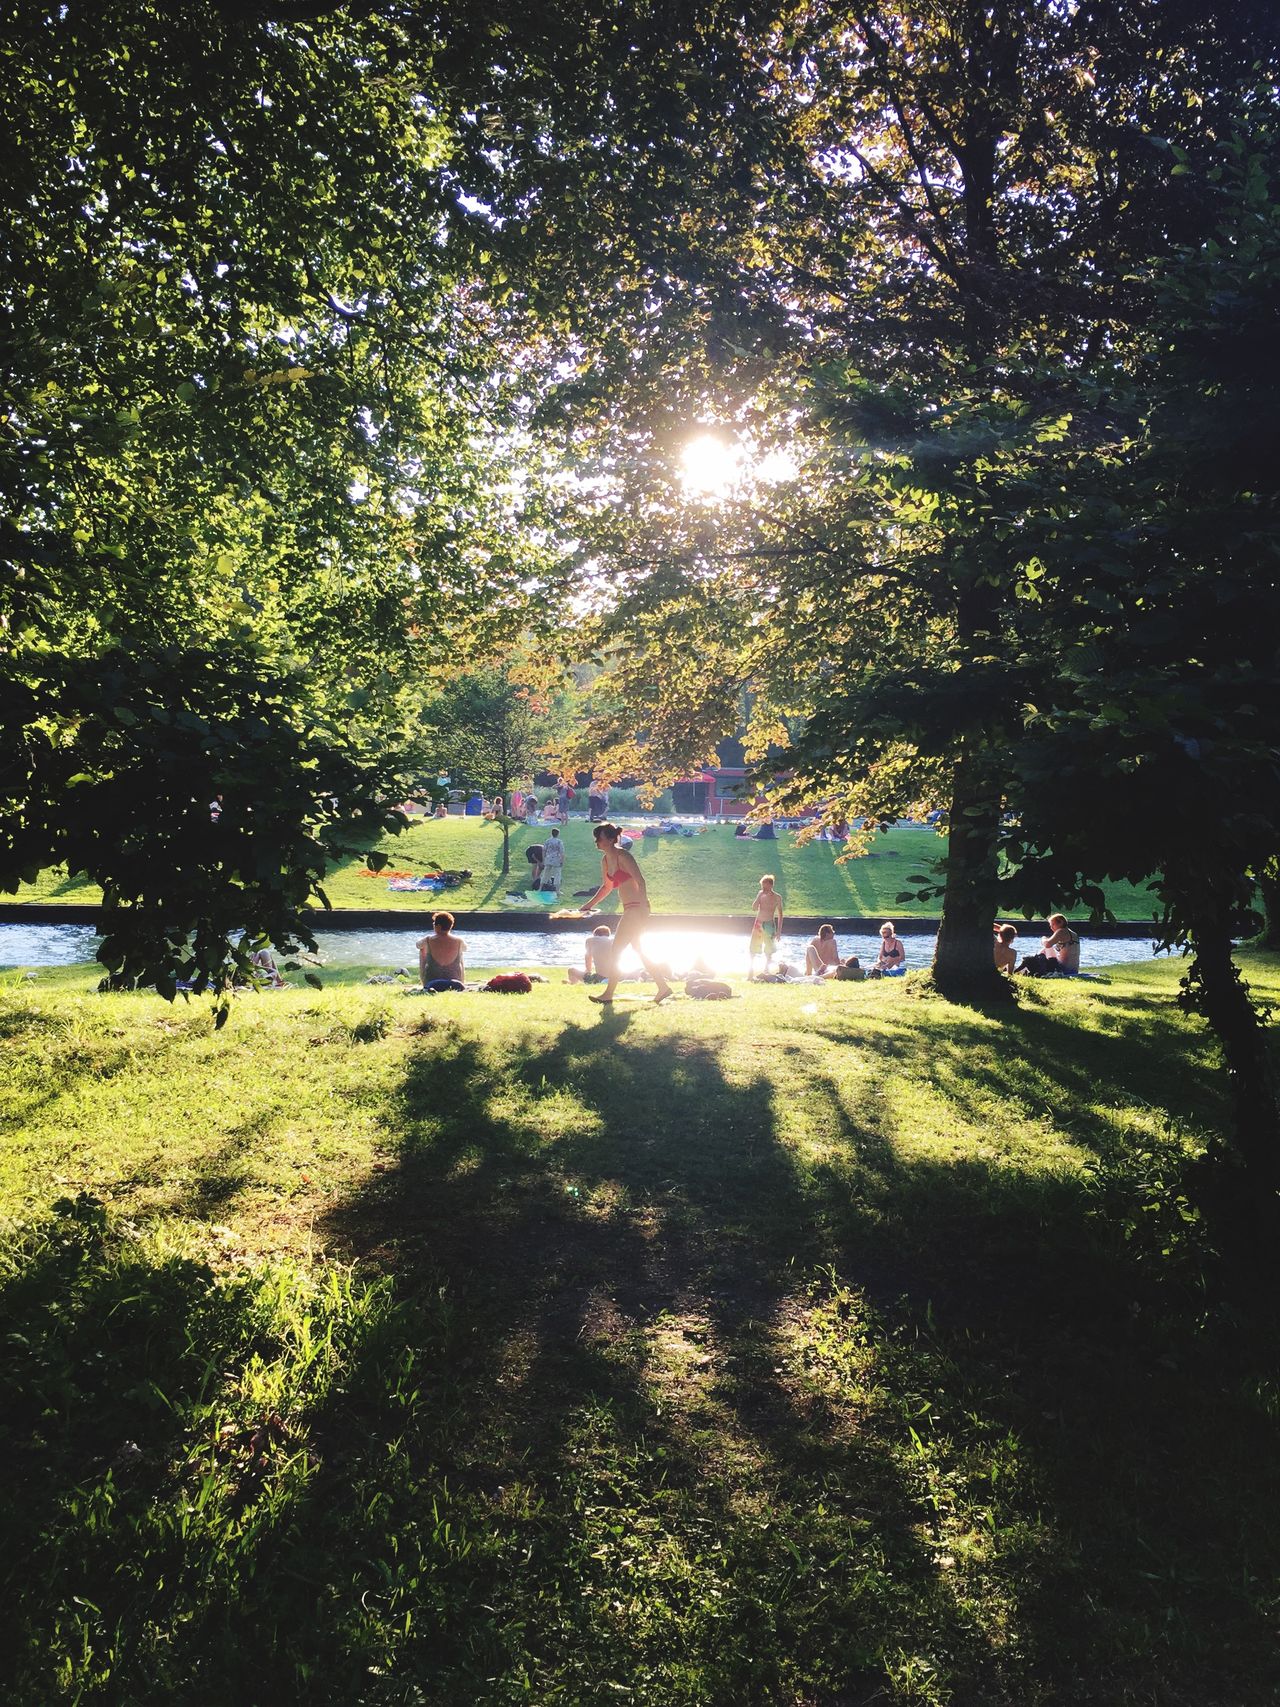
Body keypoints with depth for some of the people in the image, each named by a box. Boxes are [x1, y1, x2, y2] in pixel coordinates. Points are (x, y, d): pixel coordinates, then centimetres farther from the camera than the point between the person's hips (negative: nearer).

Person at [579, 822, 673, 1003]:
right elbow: (607, 886, 25)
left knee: (617, 949, -5)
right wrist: (589, 905, 24)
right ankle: (663, 986, 21)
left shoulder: (623, 857, -15)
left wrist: (643, 908, -28)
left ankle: (608, 994, 1)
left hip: (636, 908, -9)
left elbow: (641, 881, -21)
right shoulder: (605, 860, 11)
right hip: (629, 910, 9)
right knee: (639, 951, 14)